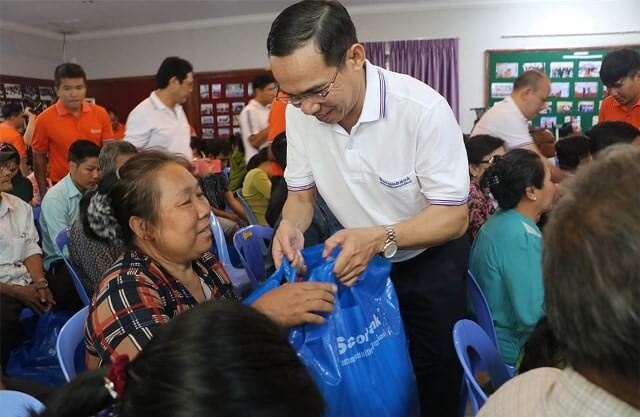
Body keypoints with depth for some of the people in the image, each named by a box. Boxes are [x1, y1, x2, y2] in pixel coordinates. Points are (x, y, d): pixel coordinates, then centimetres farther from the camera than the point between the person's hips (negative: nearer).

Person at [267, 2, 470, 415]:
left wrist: (381, 237, -41)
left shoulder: (423, 109, -30)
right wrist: (291, 225, -26)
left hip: (430, 261, -3)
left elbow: (453, 217, -25)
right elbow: (302, 193, -3)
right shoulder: (300, 113, -15)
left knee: (436, 376, 12)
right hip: (360, 259, 4)